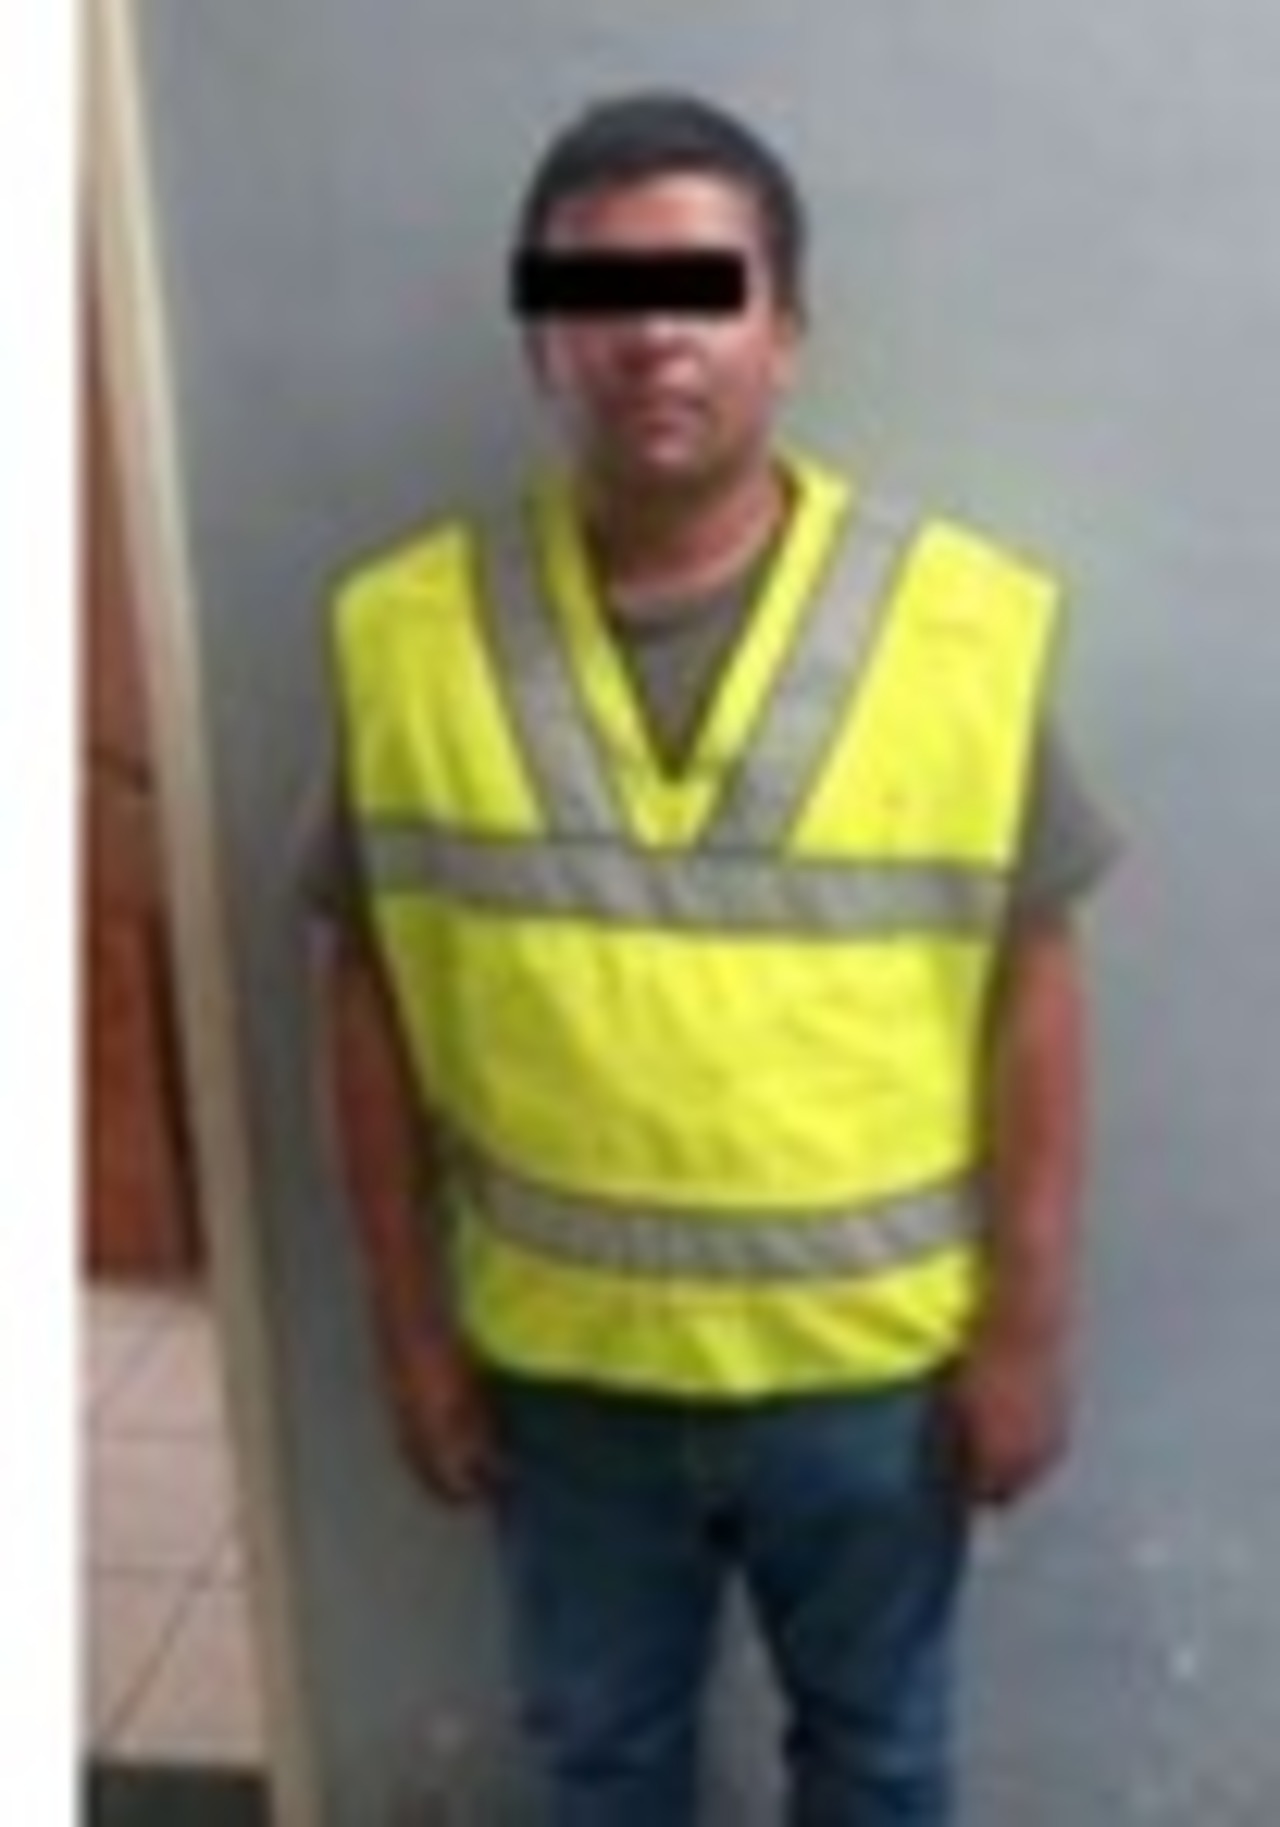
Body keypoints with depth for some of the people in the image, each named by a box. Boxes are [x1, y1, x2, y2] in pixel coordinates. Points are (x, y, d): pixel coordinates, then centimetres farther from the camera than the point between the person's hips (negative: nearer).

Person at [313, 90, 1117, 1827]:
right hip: (563, 1357, 1)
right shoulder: (408, 632, -10)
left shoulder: (964, 622, -13)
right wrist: (410, 1316, 0)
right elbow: (375, 999, -3)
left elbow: (1031, 995, -7)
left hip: (873, 1354, -1)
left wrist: (1028, 1319, -6)